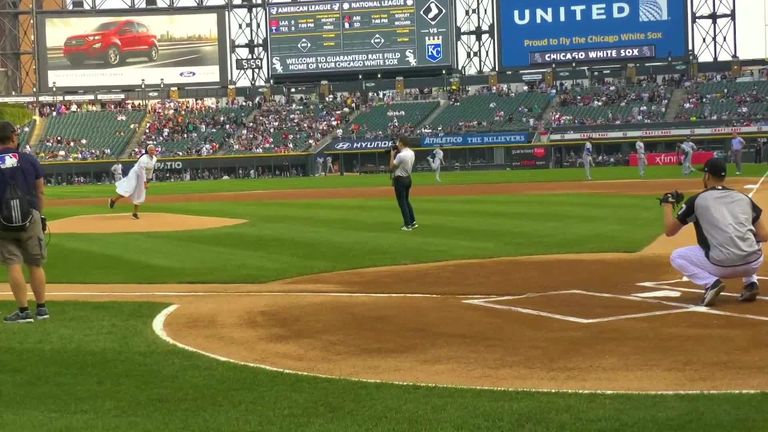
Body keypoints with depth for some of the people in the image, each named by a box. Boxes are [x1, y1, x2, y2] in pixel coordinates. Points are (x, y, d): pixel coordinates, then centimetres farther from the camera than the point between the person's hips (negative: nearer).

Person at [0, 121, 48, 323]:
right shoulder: (29, 160, 0)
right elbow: (40, 191, 4)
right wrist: (40, 215, 14)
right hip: (30, 218, 2)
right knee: (35, 264, 12)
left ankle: (23, 311, -2)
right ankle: (41, 308, 17)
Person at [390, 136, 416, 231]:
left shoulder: (400, 155, -23)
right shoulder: (412, 153, 4)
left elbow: (391, 166, -14)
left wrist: (392, 155, -4)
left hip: (400, 180, -8)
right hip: (408, 179, 8)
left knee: (402, 203, -1)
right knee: (406, 201, 20)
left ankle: (408, 225, 0)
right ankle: (413, 222, 19)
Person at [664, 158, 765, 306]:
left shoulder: (697, 200, 6)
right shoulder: (744, 198, 15)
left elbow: (669, 231, 13)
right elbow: (764, 236, 12)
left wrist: (667, 204, 29)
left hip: (721, 266, -3)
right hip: (753, 264, 4)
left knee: (676, 257, 20)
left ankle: (711, 283, -3)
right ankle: (751, 283, 16)